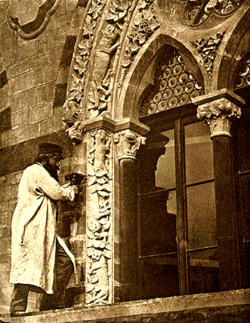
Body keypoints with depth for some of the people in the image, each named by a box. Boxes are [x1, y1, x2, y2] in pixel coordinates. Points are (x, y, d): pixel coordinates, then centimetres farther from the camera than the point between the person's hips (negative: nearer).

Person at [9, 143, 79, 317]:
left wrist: (67, 188, 16)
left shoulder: (42, 173, 29)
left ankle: (51, 303, 4)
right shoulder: (35, 171, -5)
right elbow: (57, 192, -13)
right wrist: (72, 190, 5)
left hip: (43, 229, 10)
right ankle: (18, 307, -18)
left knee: (65, 260, 3)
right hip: (31, 226, -10)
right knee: (29, 264, -16)